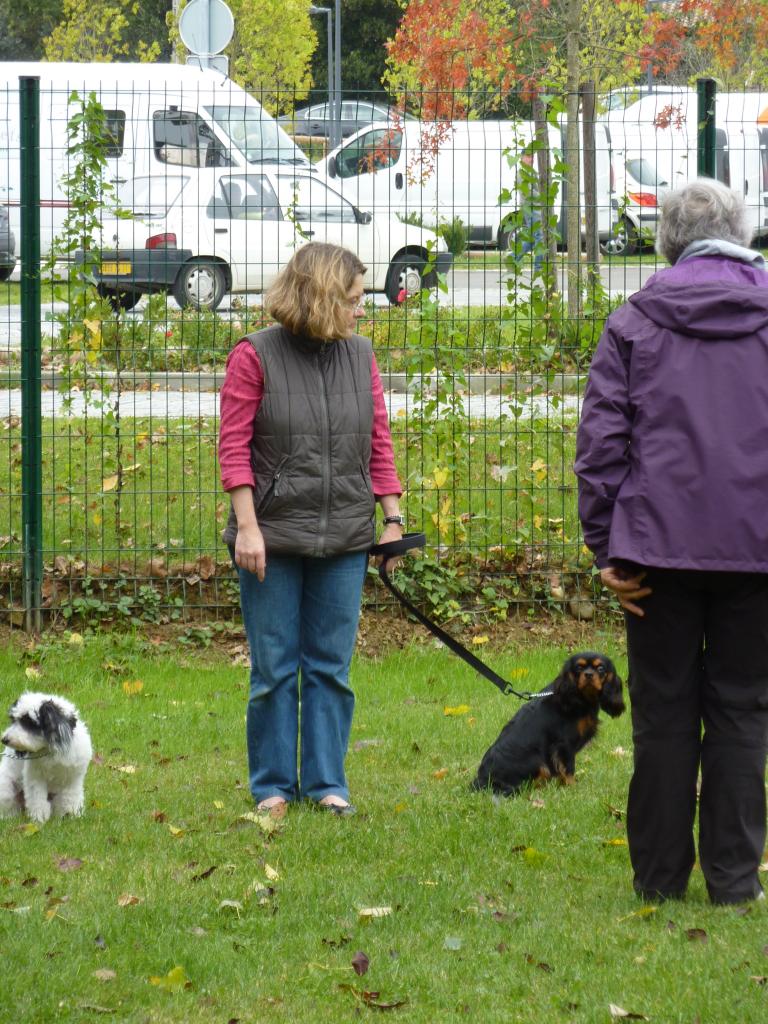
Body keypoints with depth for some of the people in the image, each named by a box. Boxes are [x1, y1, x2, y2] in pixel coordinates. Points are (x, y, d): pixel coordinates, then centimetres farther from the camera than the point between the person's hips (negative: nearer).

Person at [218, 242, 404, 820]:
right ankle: (272, 785, 13)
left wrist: (393, 519, 5)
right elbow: (234, 446, -6)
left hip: (344, 537, 4)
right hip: (275, 535, -3)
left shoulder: (360, 356, 7)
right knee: (274, 667, 3)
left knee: (331, 665, 7)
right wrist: (247, 526, -12)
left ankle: (327, 782, 14)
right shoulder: (255, 356, -5)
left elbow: (379, 443, 10)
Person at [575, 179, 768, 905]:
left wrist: (607, 548, 2)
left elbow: (600, 442, -1)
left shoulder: (634, 323, 3)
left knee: (664, 714, 7)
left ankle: (659, 874, 11)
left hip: (660, 545, 0)